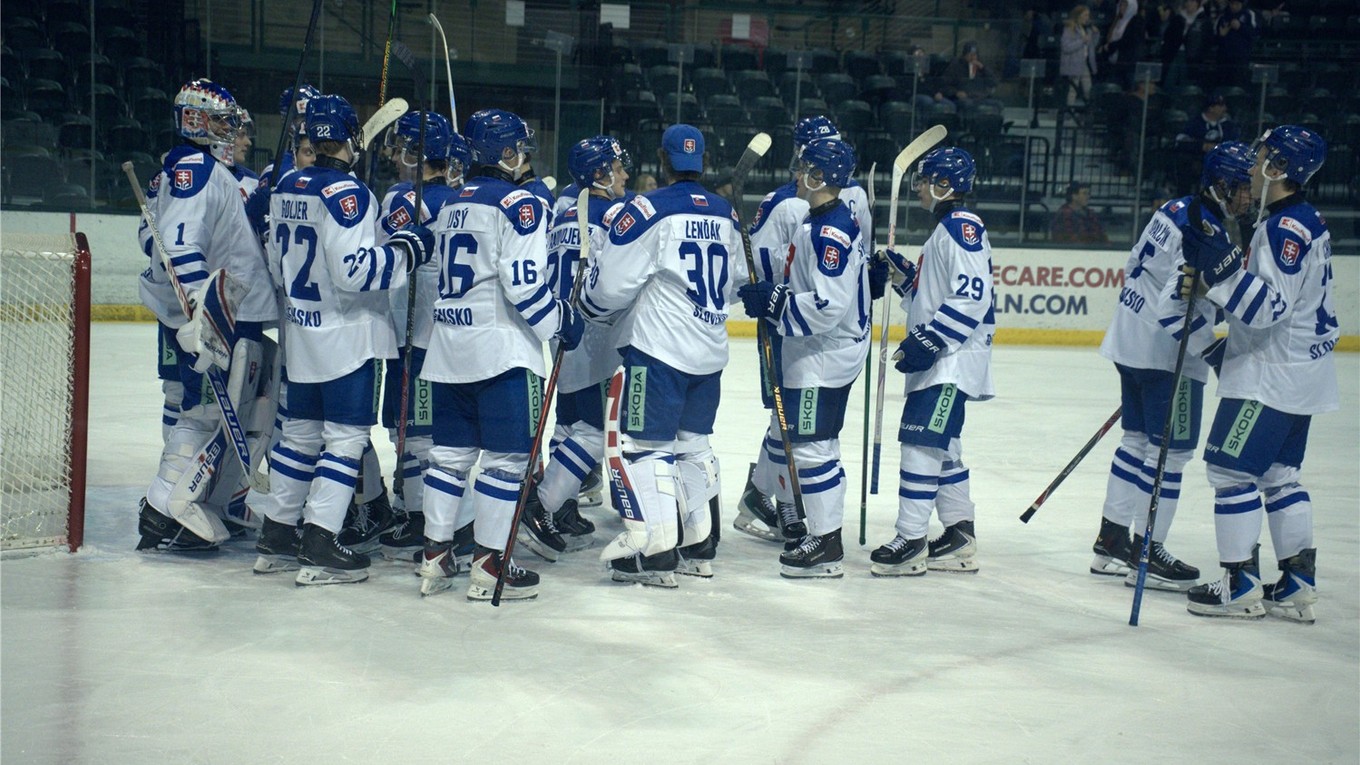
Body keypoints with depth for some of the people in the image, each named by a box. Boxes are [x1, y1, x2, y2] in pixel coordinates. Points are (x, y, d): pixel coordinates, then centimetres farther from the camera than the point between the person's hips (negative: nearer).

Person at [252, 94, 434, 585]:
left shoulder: (286, 189, 8)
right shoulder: (345, 193, -17)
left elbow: (277, 263, 16)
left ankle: (277, 535, 21)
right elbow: (354, 269, -24)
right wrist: (407, 251, -15)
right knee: (347, 436, -3)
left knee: (300, 432, 15)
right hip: (346, 336, -8)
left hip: (301, 334, 8)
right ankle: (320, 548, -6)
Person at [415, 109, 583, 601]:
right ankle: (489, 565, -1)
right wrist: (562, 321, -6)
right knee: (506, 457, -2)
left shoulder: (451, 205, 15)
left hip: (449, 349, 8)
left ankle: (436, 557, 15)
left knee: (451, 452, 12)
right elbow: (524, 286, -18)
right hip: (501, 350, -8)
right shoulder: (519, 204, -11)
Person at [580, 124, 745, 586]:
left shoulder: (648, 211, -13)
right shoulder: (725, 215, 8)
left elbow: (611, 283, -11)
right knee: (693, 440, 18)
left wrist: (589, 310, 8)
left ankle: (655, 550, -9)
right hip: (710, 352, 7)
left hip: (659, 348, -7)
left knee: (646, 443, -3)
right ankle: (698, 536, 25)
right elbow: (735, 282, 18)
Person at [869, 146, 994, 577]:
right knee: (941, 445, 14)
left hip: (952, 360, -11)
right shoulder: (949, 228, 19)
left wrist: (929, 341, -24)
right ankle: (960, 537, 20)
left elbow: (972, 296, -23)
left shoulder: (961, 226, -13)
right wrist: (902, 270, 11)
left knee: (922, 440, -12)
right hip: (938, 359, 11)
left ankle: (911, 541, -11)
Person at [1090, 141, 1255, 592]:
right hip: (1167, 356, -10)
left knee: (1138, 440, 16)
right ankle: (1145, 554, 3)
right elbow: (1175, 305, -26)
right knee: (1169, 452, -2)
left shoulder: (1175, 210, 9)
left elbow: (1134, 266, 18)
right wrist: (1213, 350, -19)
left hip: (1132, 343, 10)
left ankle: (1111, 543, 22)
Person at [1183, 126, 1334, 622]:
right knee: (1279, 474, 14)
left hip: (1273, 375, -10)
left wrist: (1222, 267, -31)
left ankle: (1241, 585, -1)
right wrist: (1231, 344, 21)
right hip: (1296, 371, 10)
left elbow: (1271, 306, -28)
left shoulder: (1286, 226, -19)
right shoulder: (1305, 221, 14)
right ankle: (1298, 585, 16)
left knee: (1232, 468, -5)